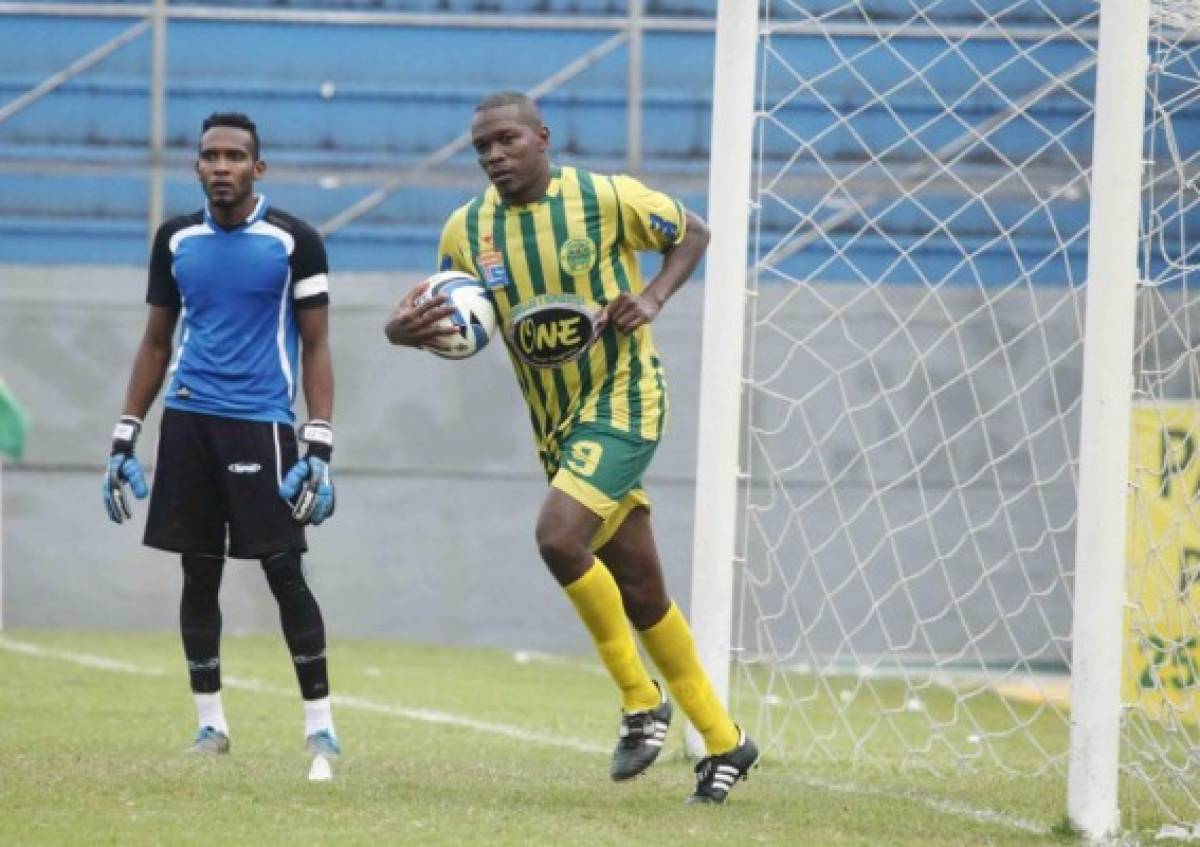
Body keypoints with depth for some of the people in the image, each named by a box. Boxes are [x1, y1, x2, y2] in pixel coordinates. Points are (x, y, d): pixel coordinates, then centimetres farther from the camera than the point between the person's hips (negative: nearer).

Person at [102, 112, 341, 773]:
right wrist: (124, 441, 12)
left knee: (283, 571, -6)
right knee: (198, 572, 5)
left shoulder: (293, 242, -2)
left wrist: (319, 449, -8)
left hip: (261, 422, -4)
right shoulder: (175, 241, 9)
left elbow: (316, 348, 0)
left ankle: (319, 720, 2)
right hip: (188, 421, 4)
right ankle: (210, 723, 14)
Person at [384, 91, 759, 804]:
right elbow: (455, 328, 12)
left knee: (559, 537, -27)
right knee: (643, 595, 9)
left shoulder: (607, 199, -11)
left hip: (622, 403, -6)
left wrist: (652, 298, -13)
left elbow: (693, 233, 4)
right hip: (557, 426, 6)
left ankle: (642, 699, -9)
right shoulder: (467, 231, 1)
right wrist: (405, 331, -11)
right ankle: (724, 742, 22)